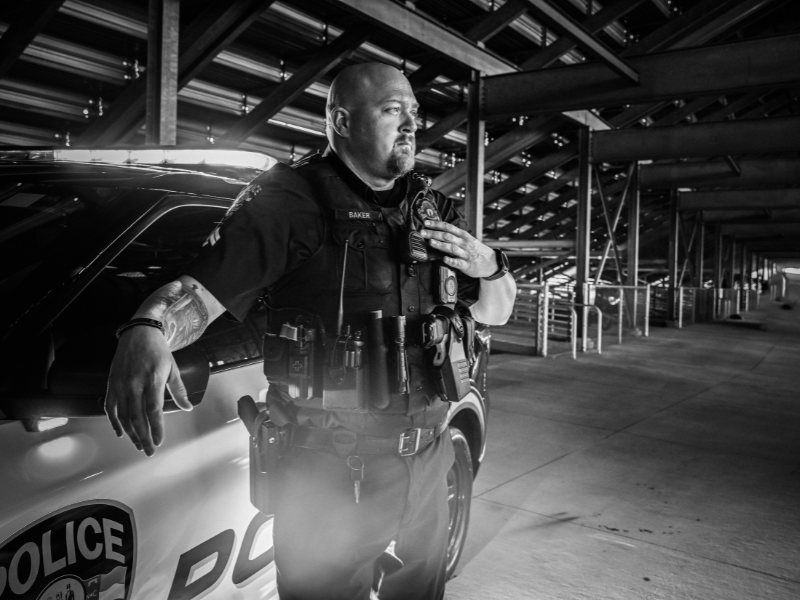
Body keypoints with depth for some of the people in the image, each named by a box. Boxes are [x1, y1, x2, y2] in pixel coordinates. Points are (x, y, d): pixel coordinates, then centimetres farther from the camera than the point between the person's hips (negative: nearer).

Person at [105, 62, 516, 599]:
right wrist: (146, 330, -39)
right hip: (335, 473, -6)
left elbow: (494, 313, 16)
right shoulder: (289, 199, -9)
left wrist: (489, 268, -6)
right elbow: (201, 289, -17)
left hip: (428, 460, 6)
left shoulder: (435, 209, 9)